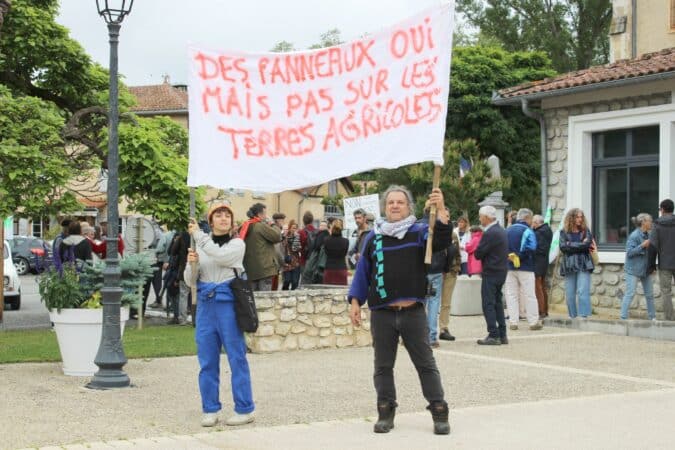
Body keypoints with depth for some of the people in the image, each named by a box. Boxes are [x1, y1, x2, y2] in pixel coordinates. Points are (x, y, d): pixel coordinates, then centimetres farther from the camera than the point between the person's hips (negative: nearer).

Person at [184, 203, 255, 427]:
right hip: (205, 305, 4)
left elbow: (220, 255, -21)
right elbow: (189, 280, 10)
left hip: (228, 303, -4)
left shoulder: (237, 244, 1)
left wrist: (197, 234, -15)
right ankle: (210, 410, 14)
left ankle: (245, 409, 5)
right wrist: (191, 263, -11)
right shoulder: (200, 245, 11)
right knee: (207, 361, 6)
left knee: (237, 358, -1)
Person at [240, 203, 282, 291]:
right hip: (264, 268, -8)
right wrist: (272, 225, 2)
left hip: (250, 270, 8)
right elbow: (277, 236, -12)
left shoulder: (246, 226, 11)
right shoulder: (262, 226, -12)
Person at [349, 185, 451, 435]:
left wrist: (441, 211, -32)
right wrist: (355, 301, 4)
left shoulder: (420, 232, 2)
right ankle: (386, 413, 18)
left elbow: (441, 240, -19)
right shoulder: (373, 237, 8)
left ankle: (439, 413, 10)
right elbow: (363, 271, 11)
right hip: (382, 313, 2)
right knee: (383, 366, 8)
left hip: (413, 312, -2)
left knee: (426, 364, 4)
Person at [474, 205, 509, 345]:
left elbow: (478, 254, -17)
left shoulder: (490, 233, -19)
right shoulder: (501, 230, 11)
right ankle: (502, 334, 16)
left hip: (491, 273, -9)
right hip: (501, 271, 9)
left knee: (488, 304, -5)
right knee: (498, 303, 14)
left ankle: (493, 335, -7)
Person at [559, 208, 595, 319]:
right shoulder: (564, 232, 7)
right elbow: (563, 247, -6)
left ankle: (584, 315, -12)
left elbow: (588, 244, -8)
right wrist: (581, 245, -6)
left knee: (583, 291, -11)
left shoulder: (585, 231, 9)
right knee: (569, 293, 3)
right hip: (569, 265, 1)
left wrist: (571, 245, -7)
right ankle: (572, 316, 12)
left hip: (583, 265, -1)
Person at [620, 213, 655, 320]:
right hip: (633, 270, -8)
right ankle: (624, 317, -3)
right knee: (630, 294, -7)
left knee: (649, 294, 13)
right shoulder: (634, 236, -16)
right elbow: (629, 252, -20)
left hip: (645, 269, 8)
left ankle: (652, 317, 23)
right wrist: (642, 246, -25)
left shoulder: (647, 235, 6)